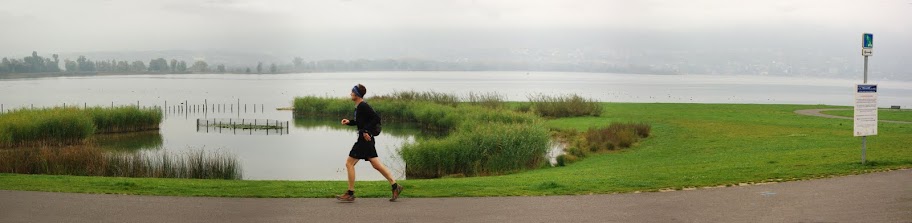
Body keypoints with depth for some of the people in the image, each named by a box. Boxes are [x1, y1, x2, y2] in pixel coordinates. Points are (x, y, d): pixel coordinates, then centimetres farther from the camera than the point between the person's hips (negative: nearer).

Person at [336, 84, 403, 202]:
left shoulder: (363, 106, -15)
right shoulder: (358, 106, 14)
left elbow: (376, 118, -21)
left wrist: (366, 130, -21)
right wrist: (349, 122, 13)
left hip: (365, 139, -10)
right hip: (366, 139, 10)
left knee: (349, 163, -3)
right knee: (376, 165, 10)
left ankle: (350, 194, 2)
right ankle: (395, 186, 10)